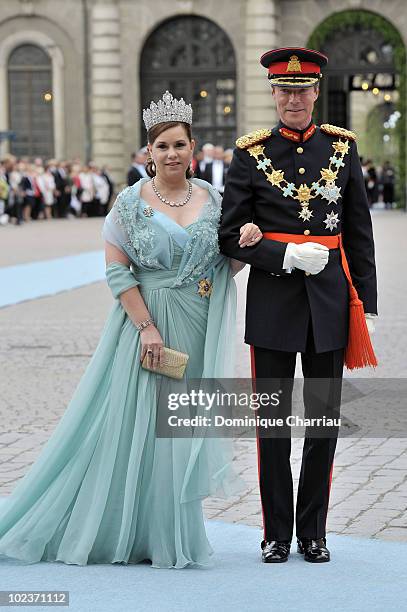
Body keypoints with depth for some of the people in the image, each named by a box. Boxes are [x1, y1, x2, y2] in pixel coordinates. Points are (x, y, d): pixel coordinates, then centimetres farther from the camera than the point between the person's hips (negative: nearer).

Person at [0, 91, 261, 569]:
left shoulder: (212, 200, 6)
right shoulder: (130, 202, -4)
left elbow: (225, 267, 11)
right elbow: (116, 270, -9)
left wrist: (244, 245, -10)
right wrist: (147, 327, -16)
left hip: (197, 331, 4)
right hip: (144, 321, -4)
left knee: (180, 427, 10)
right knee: (134, 424, -2)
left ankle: (169, 537, 22)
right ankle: (123, 535, 11)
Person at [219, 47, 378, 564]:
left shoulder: (342, 147, 6)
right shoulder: (251, 154, 0)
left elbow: (360, 232, 8)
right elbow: (230, 236, -2)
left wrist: (366, 302, 4)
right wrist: (286, 255, -15)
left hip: (330, 300, 2)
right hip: (272, 299, -2)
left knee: (325, 419, 7)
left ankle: (313, 532, 19)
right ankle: (277, 534, 15)